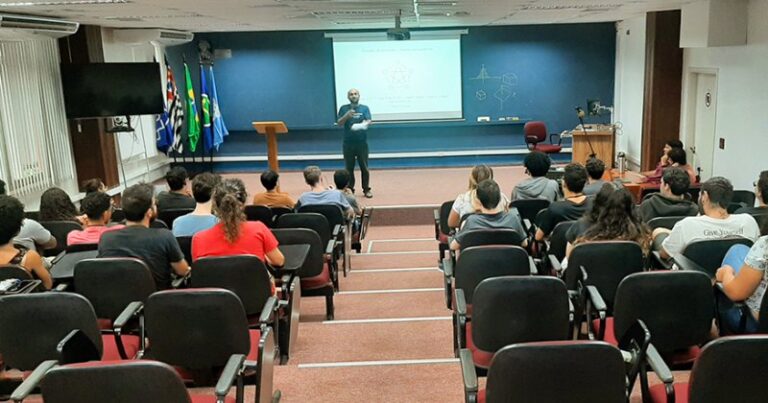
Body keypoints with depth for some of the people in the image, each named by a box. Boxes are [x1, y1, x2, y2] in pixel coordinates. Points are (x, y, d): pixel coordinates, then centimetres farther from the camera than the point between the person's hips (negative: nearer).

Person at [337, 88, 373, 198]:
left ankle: (366, 190, 10)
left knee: (364, 167, 1)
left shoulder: (364, 108, 5)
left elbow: (369, 121, -8)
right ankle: (350, 190, 14)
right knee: (349, 168, 4)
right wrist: (346, 116, -19)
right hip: (348, 143, 1)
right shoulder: (344, 108, 6)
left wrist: (365, 123, -32)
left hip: (362, 142, -1)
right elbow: (339, 123, 0)